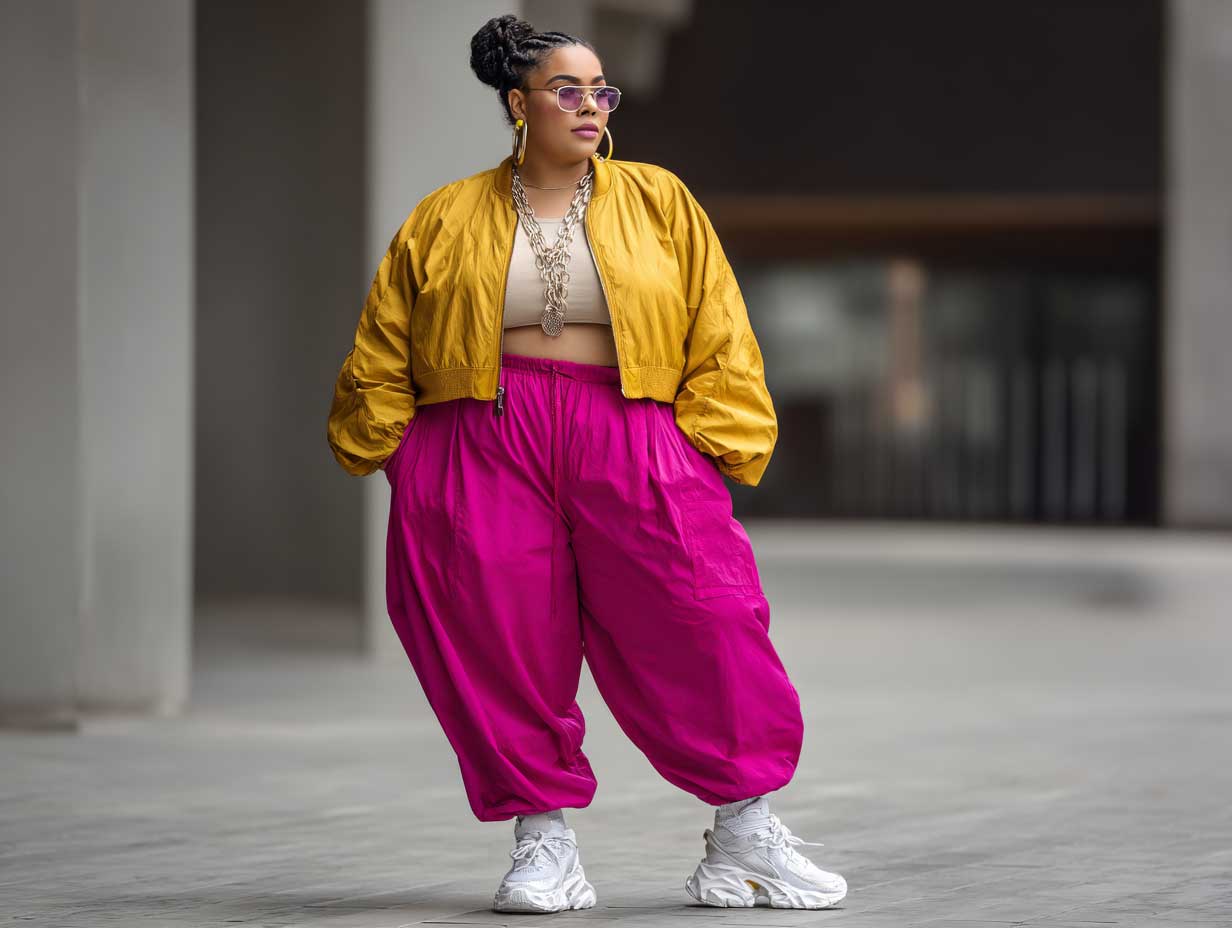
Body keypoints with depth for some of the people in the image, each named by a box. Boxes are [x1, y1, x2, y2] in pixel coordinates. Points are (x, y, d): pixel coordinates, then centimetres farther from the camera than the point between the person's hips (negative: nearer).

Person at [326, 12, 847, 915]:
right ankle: (544, 839, 9)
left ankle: (745, 832, 1)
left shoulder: (658, 201, 11)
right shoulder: (446, 220, 10)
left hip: (628, 442, 0)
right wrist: (393, 449, 4)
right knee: (501, 642, -4)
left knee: (700, 620, -9)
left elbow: (718, 339, 8)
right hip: (482, 449, 0)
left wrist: (708, 447, -1)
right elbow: (382, 356, 13)